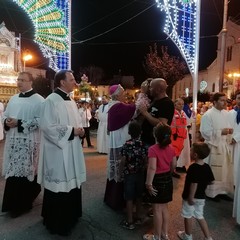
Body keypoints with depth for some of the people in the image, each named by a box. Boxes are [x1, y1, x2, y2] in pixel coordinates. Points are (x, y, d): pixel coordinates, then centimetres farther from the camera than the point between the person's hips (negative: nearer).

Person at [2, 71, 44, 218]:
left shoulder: (38, 100, -8)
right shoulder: (14, 99, 14)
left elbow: (40, 121, -17)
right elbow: (5, 115, 20)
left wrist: (19, 123, -20)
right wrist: (6, 121, -3)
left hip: (29, 142, -7)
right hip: (13, 140, 7)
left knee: (25, 171, 1)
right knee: (13, 172, 13)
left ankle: (21, 205, 18)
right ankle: (14, 203, 31)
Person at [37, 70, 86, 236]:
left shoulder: (71, 101, 12)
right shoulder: (51, 100, -13)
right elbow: (47, 126, -20)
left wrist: (80, 130, -1)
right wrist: (72, 131, -18)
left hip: (72, 150, 9)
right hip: (58, 151, -8)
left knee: (72, 182, 16)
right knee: (59, 185, 2)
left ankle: (70, 216, 35)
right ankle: (56, 222, 21)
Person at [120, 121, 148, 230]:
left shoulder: (126, 145, -16)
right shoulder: (143, 145, -6)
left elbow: (123, 161, -15)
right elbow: (146, 161, -3)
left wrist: (128, 163, 6)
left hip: (129, 174, -4)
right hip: (140, 174, 4)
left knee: (129, 198, 6)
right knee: (138, 196, 17)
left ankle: (129, 222, 15)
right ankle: (138, 218, 31)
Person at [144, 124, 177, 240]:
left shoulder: (153, 149, -22)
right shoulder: (171, 148, -1)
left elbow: (152, 168, -26)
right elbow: (174, 165, 7)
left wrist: (149, 183, -19)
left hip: (157, 180, -7)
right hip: (168, 179, 7)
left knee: (157, 209, 8)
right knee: (164, 207, 20)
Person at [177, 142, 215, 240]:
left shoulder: (193, 167, -26)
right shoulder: (207, 167, -4)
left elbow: (194, 184, -29)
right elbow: (210, 181, 5)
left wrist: (190, 197, -21)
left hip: (191, 196, -7)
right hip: (201, 196, 7)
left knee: (188, 216, 13)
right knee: (200, 216, 22)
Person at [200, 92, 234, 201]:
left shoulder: (227, 113, 8)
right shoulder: (208, 115, -12)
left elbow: (229, 127, 17)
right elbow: (205, 132, -17)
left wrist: (230, 131, -6)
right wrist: (221, 132, -22)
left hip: (226, 146, 7)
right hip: (214, 146, -7)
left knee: (226, 170, 14)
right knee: (213, 171, 2)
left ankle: (223, 190, 29)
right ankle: (211, 192, 18)